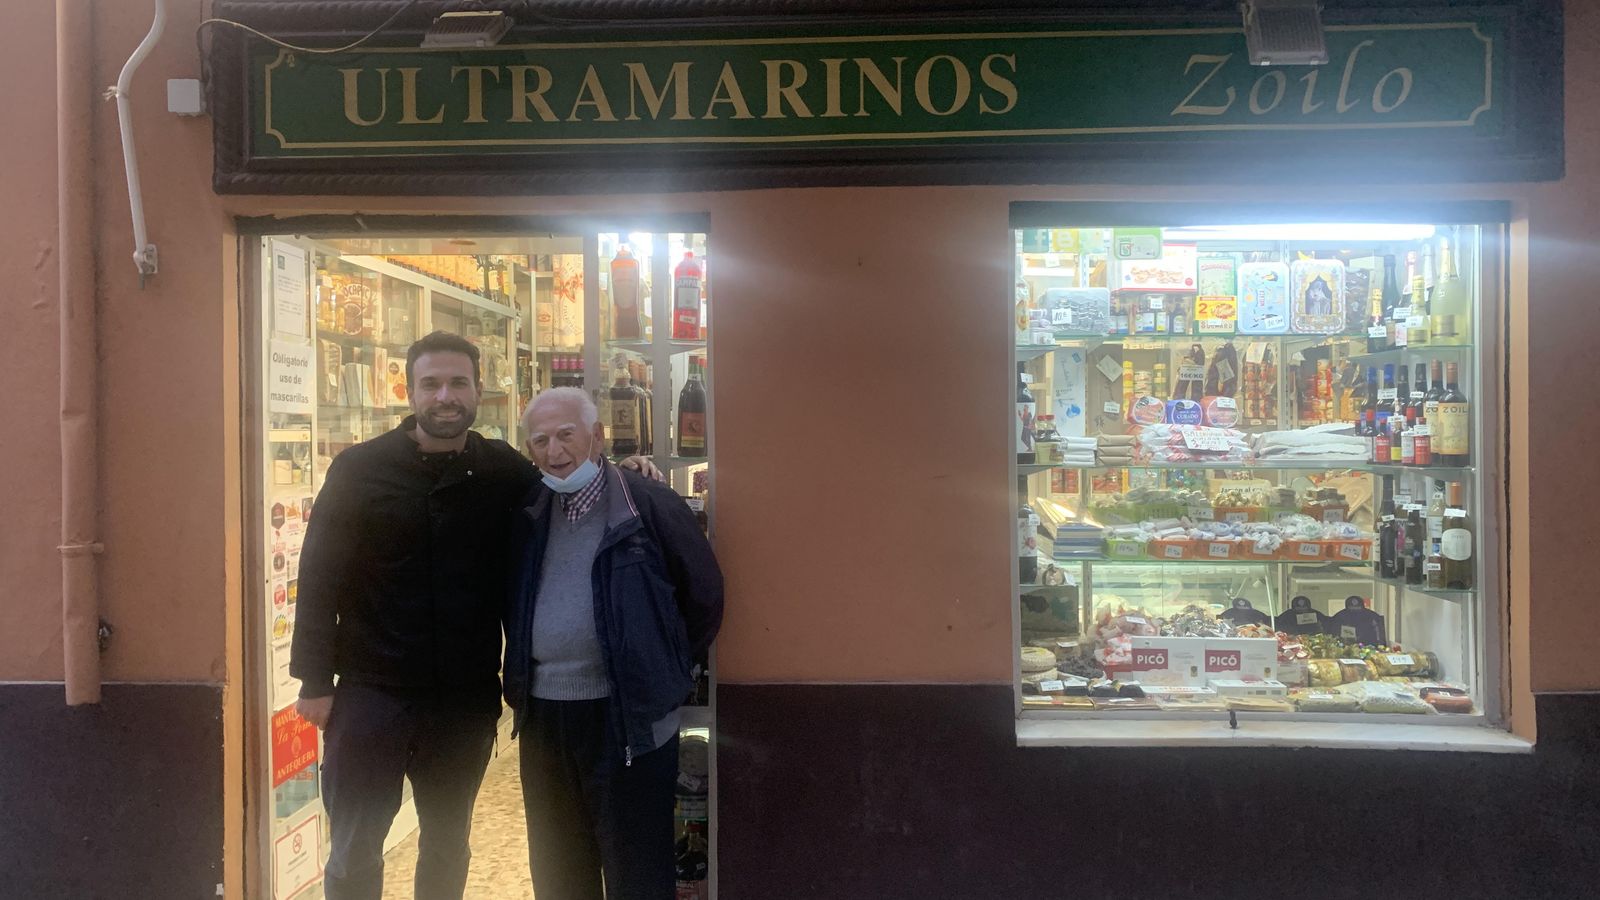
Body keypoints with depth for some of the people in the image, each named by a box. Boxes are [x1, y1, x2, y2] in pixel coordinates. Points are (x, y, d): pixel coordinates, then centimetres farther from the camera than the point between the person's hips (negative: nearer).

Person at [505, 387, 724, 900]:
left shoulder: (649, 506, -9)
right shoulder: (526, 516, 8)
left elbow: (705, 597, -3)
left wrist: (663, 672, 3)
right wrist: (519, 683, 13)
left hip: (628, 716, -5)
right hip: (542, 717, 6)